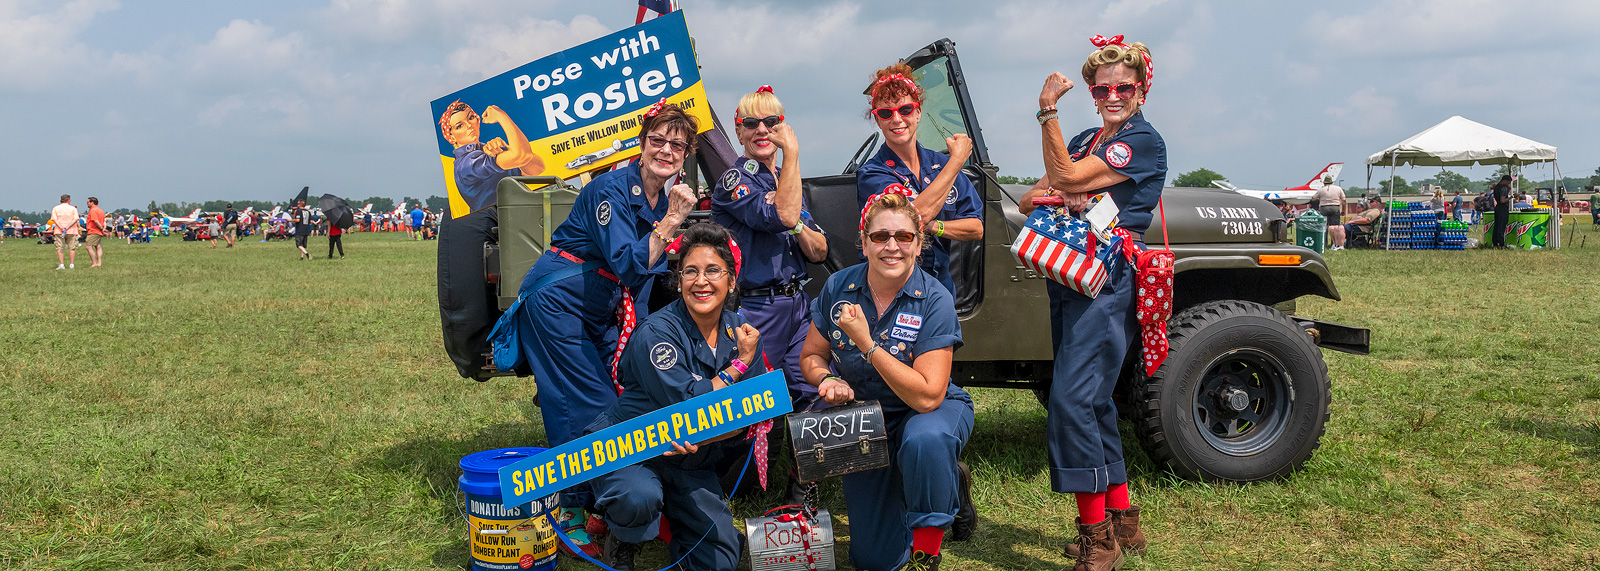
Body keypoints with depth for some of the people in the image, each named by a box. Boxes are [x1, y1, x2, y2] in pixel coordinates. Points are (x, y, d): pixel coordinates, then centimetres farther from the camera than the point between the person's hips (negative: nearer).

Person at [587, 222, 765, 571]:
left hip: (692, 464, 5)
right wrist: (739, 364, -18)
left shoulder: (741, 331, -2)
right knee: (639, 498, -37)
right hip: (627, 450, -5)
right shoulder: (657, 333, -20)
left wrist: (703, 438, -24)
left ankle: (670, 518, 27)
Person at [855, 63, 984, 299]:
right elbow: (920, 212, -21)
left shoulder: (941, 163, 9)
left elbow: (976, 228, 6)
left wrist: (933, 226, -13)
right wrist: (958, 158, -11)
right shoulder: (871, 174, -7)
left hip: (941, 289, 1)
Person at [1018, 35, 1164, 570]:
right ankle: (1122, 522, 21)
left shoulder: (1144, 142, -5)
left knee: (1072, 397, -18)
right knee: (1091, 400, 11)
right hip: (1069, 279, 9)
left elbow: (1066, 178, -15)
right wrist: (1049, 197, -9)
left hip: (1109, 280, -9)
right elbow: (1028, 199, 13)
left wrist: (1047, 110, -13)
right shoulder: (1084, 141, 20)